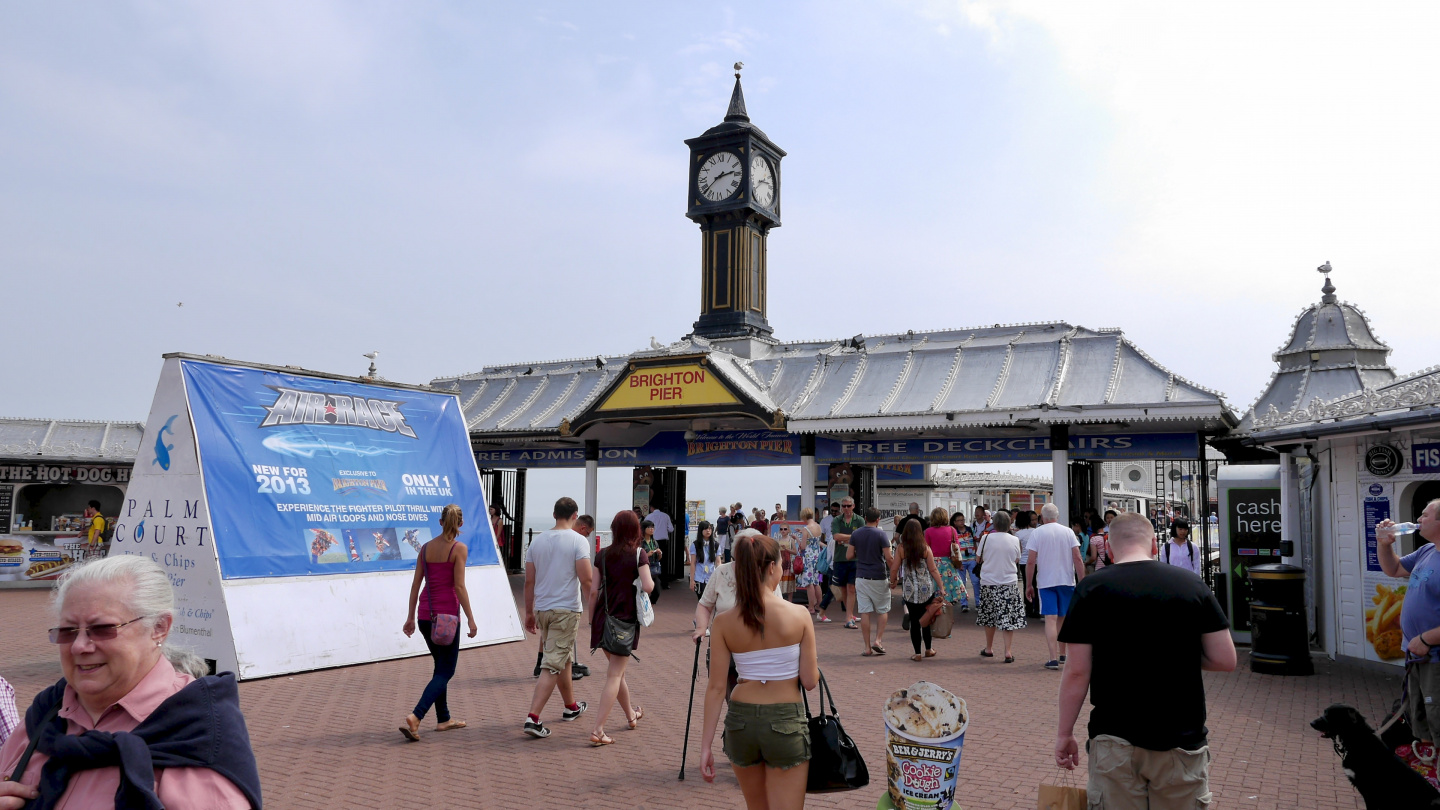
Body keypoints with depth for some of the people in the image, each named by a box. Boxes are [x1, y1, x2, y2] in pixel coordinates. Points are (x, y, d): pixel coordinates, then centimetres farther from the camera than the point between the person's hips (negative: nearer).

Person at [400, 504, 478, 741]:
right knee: (445, 672, 1)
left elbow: (416, 583, 7)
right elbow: (459, 586, -13)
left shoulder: (426, 548, 6)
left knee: (441, 668, 19)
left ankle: (443, 719, 24)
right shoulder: (459, 548, -9)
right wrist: (471, 619, -9)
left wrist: (410, 617, 13)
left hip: (426, 615, 6)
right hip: (447, 614, -6)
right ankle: (414, 717, -15)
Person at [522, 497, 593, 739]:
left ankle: (571, 706, 36)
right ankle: (533, 718, -10)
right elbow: (586, 579, -15)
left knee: (564, 659, 22)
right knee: (553, 665, -4)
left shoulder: (537, 541, 6)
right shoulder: (578, 541, -9)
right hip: (566, 610, -6)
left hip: (542, 609, 6)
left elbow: (529, 581, 8)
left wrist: (529, 613, 16)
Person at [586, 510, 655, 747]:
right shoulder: (638, 554, -7)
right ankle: (598, 731, -7)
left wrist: (592, 621, 11)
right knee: (615, 675, 0)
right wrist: (651, 581, 5)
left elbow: (593, 590, 2)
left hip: (603, 619, 5)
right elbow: (648, 587, -18)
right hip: (625, 620, -5)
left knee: (616, 669, 21)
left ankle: (631, 714, 41)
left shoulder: (603, 555, 3)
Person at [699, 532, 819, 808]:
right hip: (786, 723, -3)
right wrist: (815, 666, 15)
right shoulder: (799, 615, -11)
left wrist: (706, 745, 0)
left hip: (740, 722, 3)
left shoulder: (723, 623, -6)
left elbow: (716, 687, -6)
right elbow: (810, 681, -8)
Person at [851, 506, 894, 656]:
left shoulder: (856, 534, 3)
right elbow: (888, 557, -11)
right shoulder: (881, 534, -8)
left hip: (861, 577, 3)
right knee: (882, 610, 13)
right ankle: (878, 640, 2)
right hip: (879, 577, -3)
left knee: (864, 612, 3)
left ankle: (867, 647, 4)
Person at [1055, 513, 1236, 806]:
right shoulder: (1192, 584, -2)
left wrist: (1064, 733, 1)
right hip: (1182, 738, 2)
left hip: (1114, 740, -2)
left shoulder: (1091, 589, -8)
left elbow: (1077, 673, -8)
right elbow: (1225, 660, -1)